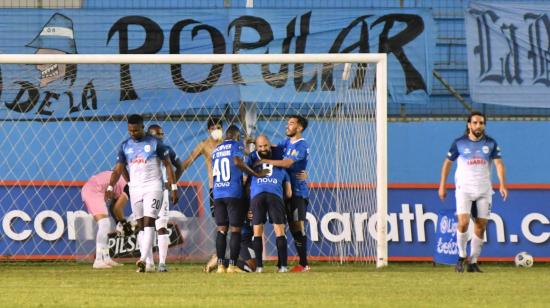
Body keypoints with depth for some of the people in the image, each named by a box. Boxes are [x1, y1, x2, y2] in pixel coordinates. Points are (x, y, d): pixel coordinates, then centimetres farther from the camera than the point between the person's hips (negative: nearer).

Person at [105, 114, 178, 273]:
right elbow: (118, 169, 6)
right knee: (141, 225, 5)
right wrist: (110, 187, -9)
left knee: (148, 223, -15)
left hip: (153, 187, -5)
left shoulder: (154, 143, -3)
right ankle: (148, 260, 9)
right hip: (135, 188, 5)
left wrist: (173, 187, -6)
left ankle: (143, 259, -24)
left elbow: (168, 165, -1)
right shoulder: (125, 146, 8)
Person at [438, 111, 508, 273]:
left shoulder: (491, 143, 3)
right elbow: (448, 162, 9)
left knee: (481, 226, 0)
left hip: (484, 190, 2)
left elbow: (499, 163, -5)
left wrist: (502, 185, -19)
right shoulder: (459, 143, 0)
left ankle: (473, 262, 10)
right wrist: (442, 186, 6)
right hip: (464, 189, -2)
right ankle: (462, 256, 3)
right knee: (463, 222, -18)